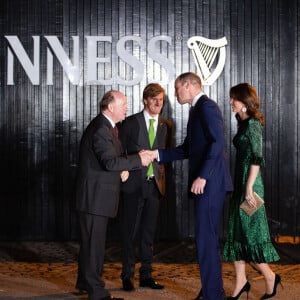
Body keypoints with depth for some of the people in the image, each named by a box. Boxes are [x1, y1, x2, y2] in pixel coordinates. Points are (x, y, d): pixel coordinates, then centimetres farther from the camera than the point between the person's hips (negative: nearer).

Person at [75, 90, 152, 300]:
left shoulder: (107, 126, 15)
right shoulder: (100, 129, -20)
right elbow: (110, 161, -28)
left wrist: (122, 169, 4)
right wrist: (138, 160, -21)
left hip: (98, 195, 11)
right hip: (95, 195, -11)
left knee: (91, 241, 19)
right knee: (95, 242, -4)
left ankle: (85, 282, 31)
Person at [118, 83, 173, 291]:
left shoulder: (166, 126, 9)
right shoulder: (130, 123, -1)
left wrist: (162, 176, 3)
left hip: (154, 185, 3)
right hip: (134, 184, -3)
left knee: (149, 232, 9)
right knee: (130, 232, 2)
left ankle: (146, 275, 18)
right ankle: (127, 275, 11)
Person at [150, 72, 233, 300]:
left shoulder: (207, 106, -10)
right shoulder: (197, 109, 20)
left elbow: (218, 142, -21)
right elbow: (187, 149, 22)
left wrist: (202, 176, -23)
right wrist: (157, 154, 14)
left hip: (210, 183, -10)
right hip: (204, 185, 10)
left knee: (206, 239, -7)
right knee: (207, 239, 14)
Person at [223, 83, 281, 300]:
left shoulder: (253, 123, -13)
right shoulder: (244, 123, 13)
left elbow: (257, 158, -18)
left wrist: (249, 187, -20)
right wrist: (242, 186, 17)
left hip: (249, 182, -9)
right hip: (240, 182, 9)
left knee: (250, 231, -2)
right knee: (237, 231, 8)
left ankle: (270, 277, 11)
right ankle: (241, 282, 12)